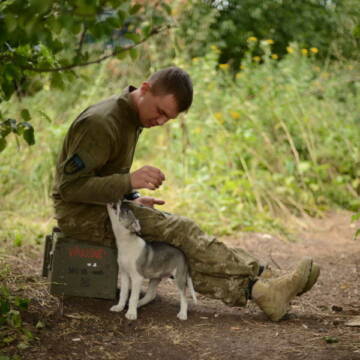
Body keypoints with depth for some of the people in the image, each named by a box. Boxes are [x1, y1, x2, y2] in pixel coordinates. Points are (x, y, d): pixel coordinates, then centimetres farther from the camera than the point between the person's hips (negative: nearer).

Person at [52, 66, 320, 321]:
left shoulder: (131, 119, 11)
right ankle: (257, 283, -19)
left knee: (180, 252, -9)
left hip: (105, 208, 9)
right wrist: (130, 181, -34)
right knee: (180, 231, -20)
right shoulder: (100, 124, -20)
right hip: (82, 215, -9)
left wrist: (133, 200, 3)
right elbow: (70, 186, -24)